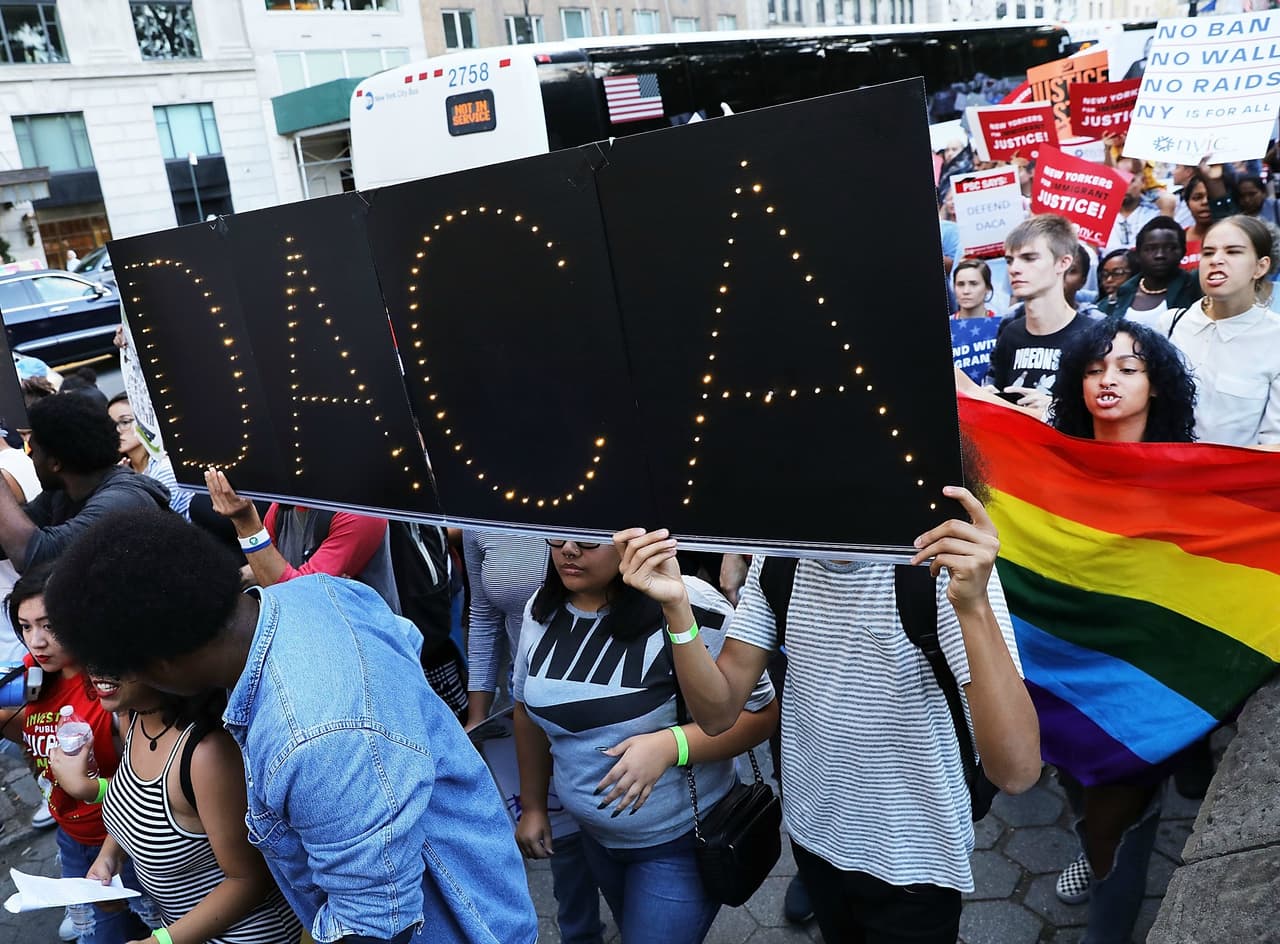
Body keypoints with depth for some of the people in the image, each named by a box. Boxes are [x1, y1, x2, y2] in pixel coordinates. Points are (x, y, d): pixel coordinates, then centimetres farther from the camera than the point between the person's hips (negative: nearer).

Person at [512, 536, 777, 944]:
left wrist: (670, 745, -34)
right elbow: (530, 711, 8)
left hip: (681, 838, -6)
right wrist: (532, 806, 12)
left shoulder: (689, 608, -27)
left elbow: (760, 713, -20)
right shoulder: (541, 613, -7)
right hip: (596, 833, 6)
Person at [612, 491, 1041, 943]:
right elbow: (718, 712, -10)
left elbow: (1017, 771, -32)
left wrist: (974, 606, -45)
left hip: (912, 861, -4)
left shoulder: (944, 559, -25)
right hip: (813, 836, 5)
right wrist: (676, 605, -26)